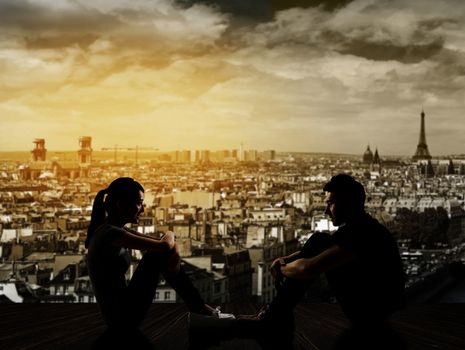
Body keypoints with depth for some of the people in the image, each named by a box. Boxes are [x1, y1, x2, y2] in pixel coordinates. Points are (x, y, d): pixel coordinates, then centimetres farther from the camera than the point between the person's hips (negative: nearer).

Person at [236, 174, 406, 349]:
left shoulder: (362, 231, -24)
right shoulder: (358, 227, 8)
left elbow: (308, 269, -29)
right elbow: (315, 249, 17)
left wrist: (282, 269, -9)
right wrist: (285, 260, -2)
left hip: (373, 313, -10)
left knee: (320, 243, -14)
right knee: (319, 241, 6)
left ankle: (272, 319, -9)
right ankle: (275, 318, 1)